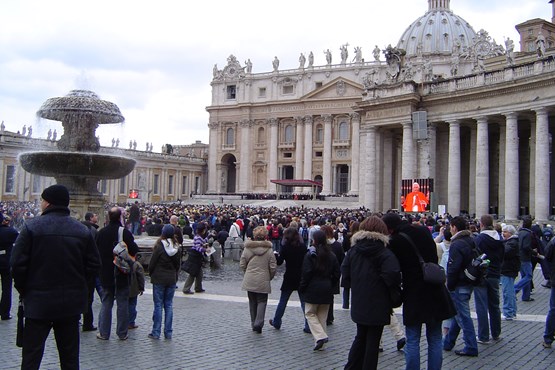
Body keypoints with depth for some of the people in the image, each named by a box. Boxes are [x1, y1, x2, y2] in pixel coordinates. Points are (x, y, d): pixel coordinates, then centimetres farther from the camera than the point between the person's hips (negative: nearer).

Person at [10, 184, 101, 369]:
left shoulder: (31, 226, -10)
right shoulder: (83, 231, 1)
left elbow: (17, 263, -12)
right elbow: (94, 266, 1)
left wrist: (23, 289, 3)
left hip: (38, 301, -3)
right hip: (72, 303, 3)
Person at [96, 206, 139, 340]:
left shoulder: (101, 233, -3)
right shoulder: (126, 232, -13)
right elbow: (134, 250, -16)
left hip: (106, 274, 3)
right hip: (122, 274, -2)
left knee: (106, 303, 11)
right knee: (123, 303, 6)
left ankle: (103, 333, 12)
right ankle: (122, 333, 11)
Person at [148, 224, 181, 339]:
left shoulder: (159, 247, -14)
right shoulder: (177, 248, 0)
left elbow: (152, 263, -7)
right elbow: (178, 265, 8)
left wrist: (151, 274, 10)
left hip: (159, 279, -4)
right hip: (172, 279, 4)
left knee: (158, 305, 2)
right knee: (169, 305, 9)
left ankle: (156, 332, 6)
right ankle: (168, 333, 12)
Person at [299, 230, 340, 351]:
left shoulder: (310, 254, -10)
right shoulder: (331, 255, 5)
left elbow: (306, 273, -14)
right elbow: (336, 274, 7)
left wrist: (302, 288, -4)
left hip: (313, 289, -5)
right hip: (327, 290, 5)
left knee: (310, 313, 6)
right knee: (322, 316, 12)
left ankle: (320, 336, -12)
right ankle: (320, 343, 15)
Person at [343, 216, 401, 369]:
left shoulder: (354, 249, 2)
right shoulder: (384, 253, -14)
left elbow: (345, 271, 1)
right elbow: (392, 275, -26)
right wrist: (396, 292, -9)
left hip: (358, 303, 5)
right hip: (378, 305, -5)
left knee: (361, 337, 21)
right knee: (373, 341, 7)